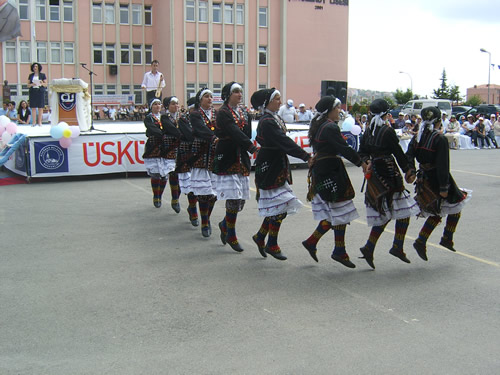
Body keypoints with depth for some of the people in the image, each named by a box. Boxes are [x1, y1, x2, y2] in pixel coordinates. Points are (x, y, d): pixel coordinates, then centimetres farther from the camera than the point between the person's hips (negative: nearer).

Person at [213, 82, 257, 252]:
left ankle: (225, 225, 33)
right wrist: (252, 147, -32)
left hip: (242, 161, 7)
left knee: (241, 200, 8)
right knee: (233, 200, -9)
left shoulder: (243, 113, 15)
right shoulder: (223, 113, -9)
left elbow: (247, 134, 11)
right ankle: (231, 236, 5)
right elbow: (235, 133, -23)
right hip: (227, 161, -7)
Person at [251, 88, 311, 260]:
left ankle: (260, 237, 26)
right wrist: (306, 156, -27)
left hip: (278, 167, 10)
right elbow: (284, 142, -25)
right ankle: (272, 245, 8)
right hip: (270, 168, -10)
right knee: (279, 207, -4)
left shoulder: (275, 118, 13)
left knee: (276, 207, 13)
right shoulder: (267, 122, -18)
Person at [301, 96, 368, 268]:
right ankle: (339, 252, 5)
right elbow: (344, 149, -19)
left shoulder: (318, 126, 15)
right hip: (331, 172, -10)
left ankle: (311, 242, 15)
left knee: (332, 214, 14)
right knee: (340, 213, -2)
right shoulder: (331, 127, -16)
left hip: (319, 170, 10)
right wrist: (362, 163, -13)